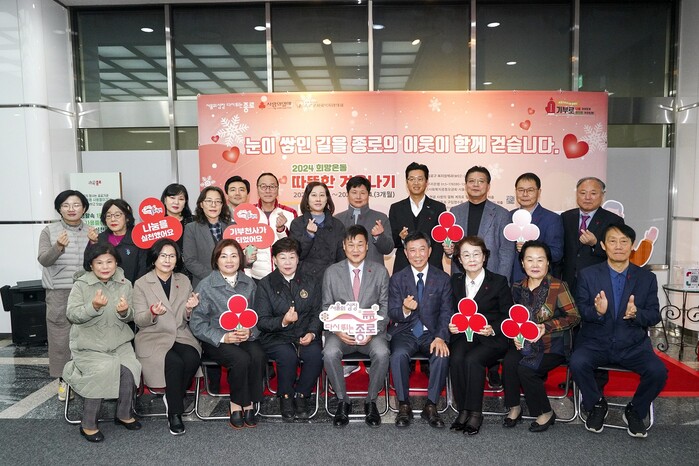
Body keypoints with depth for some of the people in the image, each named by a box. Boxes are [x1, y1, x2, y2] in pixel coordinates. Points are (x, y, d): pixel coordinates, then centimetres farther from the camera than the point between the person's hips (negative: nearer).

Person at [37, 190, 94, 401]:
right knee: (60, 336, 1)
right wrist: (58, 247, -24)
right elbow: (43, 260, -5)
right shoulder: (49, 231, 4)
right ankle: (64, 379, 13)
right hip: (59, 293, -1)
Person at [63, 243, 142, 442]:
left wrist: (125, 311, -16)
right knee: (103, 371, -26)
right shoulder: (81, 285, -4)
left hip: (118, 342, 3)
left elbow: (130, 317, 8)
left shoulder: (125, 284, 4)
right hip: (89, 344, -3)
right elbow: (71, 315, -12)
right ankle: (88, 424, -6)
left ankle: (124, 414, 5)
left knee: (128, 369, -21)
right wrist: (93, 306, -29)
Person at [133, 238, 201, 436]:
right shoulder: (141, 284, 3)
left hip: (181, 336, 3)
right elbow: (139, 321, -2)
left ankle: (172, 398, -3)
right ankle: (174, 413, -11)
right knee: (175, 362, -30)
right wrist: (153, 313, -24)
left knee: (192, 359, -28)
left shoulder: (184, 281, 12)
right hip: (153, 338, -3)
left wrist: (189, 309, -11)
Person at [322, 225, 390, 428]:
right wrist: (337, 330, -13)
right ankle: (342, 401, -6)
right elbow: (327, 308, 6)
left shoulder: (380, 271, 5)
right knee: (330, 353, -30)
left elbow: (385, 307, 3)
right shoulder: (331, 272, 6)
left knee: (382, 353, -31)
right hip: (341, 331, 1)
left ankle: (371, 401, -6)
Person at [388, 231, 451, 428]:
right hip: (405, 331, 0)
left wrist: (440, 337, -18)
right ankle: (403, 405, -12)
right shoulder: (397, 279, 3)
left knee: (442, 356, -30)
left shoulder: (442, 278, 3)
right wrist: (405, 310, -25)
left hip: (432, 332, 0)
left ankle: (431, 405, -11)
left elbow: (446, 312, 0)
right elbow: (392, 314, -1)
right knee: (398, 355, -31)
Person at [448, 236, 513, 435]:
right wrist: (452, 325, -5)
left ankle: (475, 413, -16)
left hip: (492, 338, -3)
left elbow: (508, 315, 1)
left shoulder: (499, 282, 0)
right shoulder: (455, 281, 11)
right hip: (463, 335, 3)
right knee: (456, 359, -28)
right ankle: (463, 410, -15)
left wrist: (493, 329, -17)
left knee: (472, 360, -31)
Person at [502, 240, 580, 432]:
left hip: (553, 344, -4)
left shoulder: (558, 287, -9)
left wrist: (546, 327, -18)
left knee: (525, 369, -26)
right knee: (509, 362, -25)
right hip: (526, 343, 4)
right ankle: (514, 408, -4)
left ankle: (545, 414, -1)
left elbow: (574, 317, -8)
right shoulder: (518, 288, 6)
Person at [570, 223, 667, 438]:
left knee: (658, 371, -25)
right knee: (577, 363, -29)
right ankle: (596, 405, 3)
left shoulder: (647, 278, 6)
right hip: (595, 342, -1)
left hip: (633, 345, 1)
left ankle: (635, 411, 7)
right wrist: (597, 311, -25)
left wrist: (636, 314, -20)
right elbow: (580, 310, -1)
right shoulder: (587, 275, 2)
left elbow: (655, 315, 3)